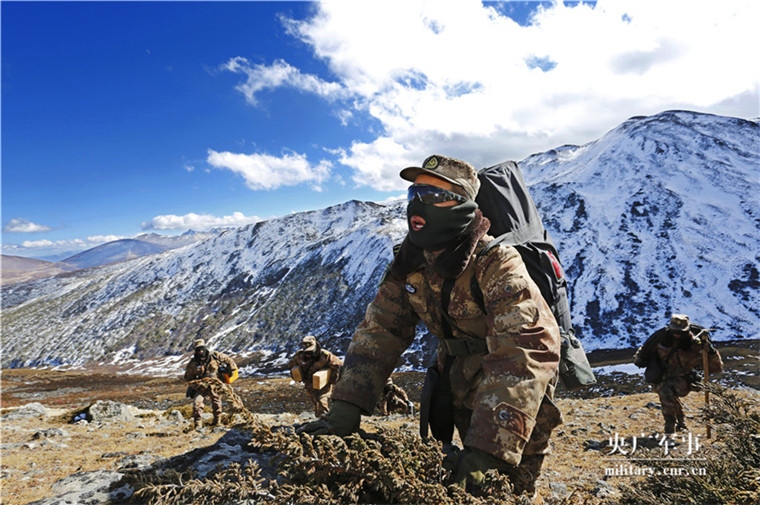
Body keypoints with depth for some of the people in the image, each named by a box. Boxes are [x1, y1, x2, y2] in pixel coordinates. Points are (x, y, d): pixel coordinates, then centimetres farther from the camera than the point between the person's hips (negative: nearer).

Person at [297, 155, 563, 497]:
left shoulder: (497, 265, -30)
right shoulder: (410, 262, -10)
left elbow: (523, 354, -39)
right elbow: (379, 329, -11)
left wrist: (486, 449, -46)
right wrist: (345, 409, -21)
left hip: (515, 400, -5)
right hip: (458, 382, 5)